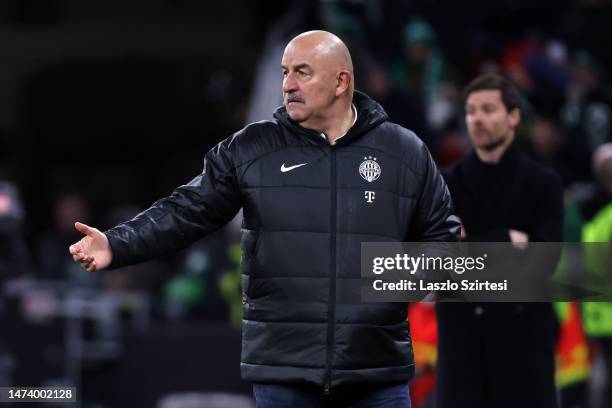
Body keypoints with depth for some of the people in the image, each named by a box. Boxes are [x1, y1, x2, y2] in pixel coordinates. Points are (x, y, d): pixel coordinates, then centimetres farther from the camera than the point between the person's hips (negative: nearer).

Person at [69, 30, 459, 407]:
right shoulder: (250, 150, 4)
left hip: (379, 373, 0)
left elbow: (439, 235, 12)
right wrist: (116, 245, -12)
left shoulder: (406, 153, 5)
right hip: (283, 369, 0)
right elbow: (188, 212, 1)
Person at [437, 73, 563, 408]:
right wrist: (506, 241, -11)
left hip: (522, 333, -2)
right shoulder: (447, 183, 9)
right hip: (461, 332, 2)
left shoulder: (542, 183, 3)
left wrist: (467, 248, -10)